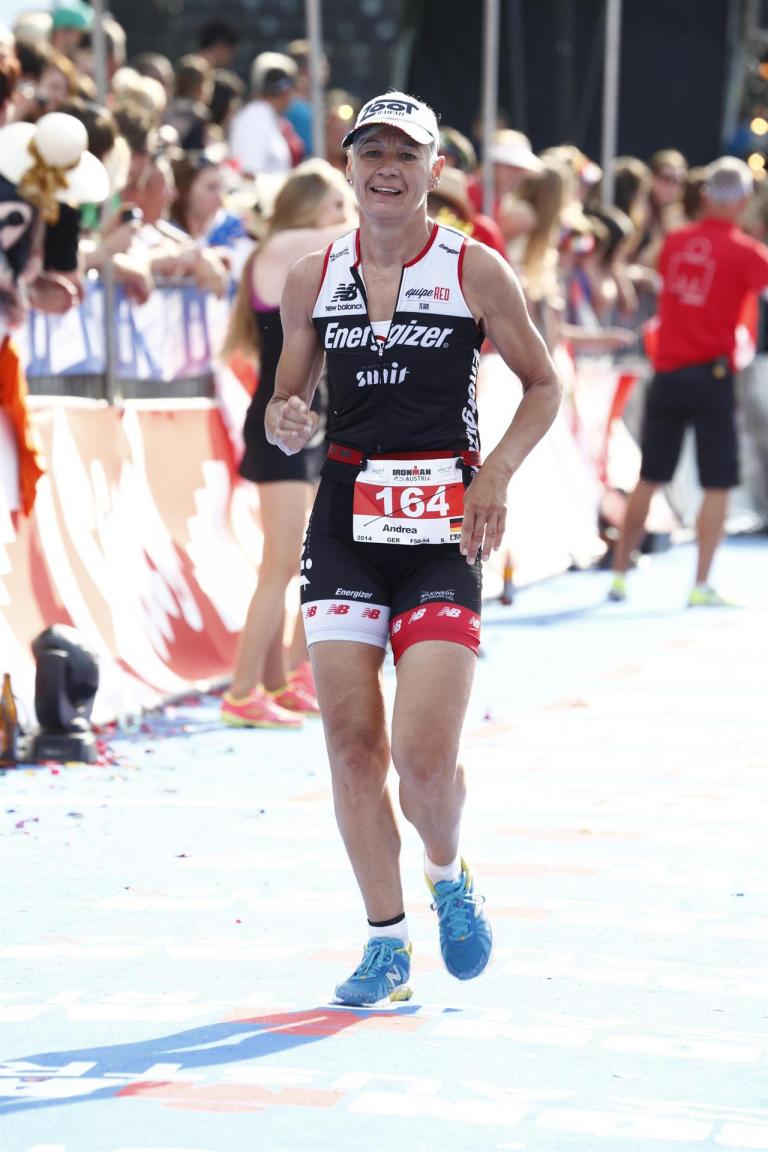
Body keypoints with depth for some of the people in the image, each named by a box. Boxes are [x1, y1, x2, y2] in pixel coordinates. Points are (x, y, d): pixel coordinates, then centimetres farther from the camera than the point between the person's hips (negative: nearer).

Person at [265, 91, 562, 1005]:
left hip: (443, 523, -3)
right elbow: (284, 403, 16)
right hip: (344, 518, 3)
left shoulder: (475, 271, -1)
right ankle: (385, 940, 12)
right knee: (350, 741, -2)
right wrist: (285, 422, -8)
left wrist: (495, 474, -8)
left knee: (424, 755, -10)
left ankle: (449, 878, 22)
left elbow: (542, 386, 7)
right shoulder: (312, 279, 8)